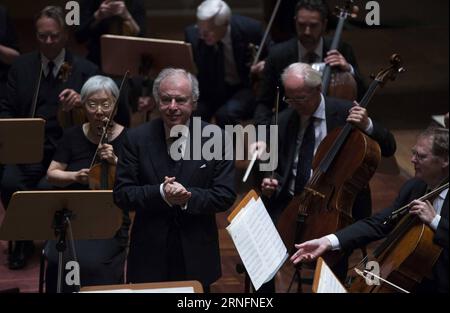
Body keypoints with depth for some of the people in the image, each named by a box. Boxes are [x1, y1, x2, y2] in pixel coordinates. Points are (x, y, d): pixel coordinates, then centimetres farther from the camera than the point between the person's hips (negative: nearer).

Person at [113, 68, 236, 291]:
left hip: (197, 257, 0)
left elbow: (225, 196, -6)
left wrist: (189, 197, -22)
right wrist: (161, 194, -22)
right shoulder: (137, 139, -3)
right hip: (150, 255, 0)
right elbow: (121, 195, -6)